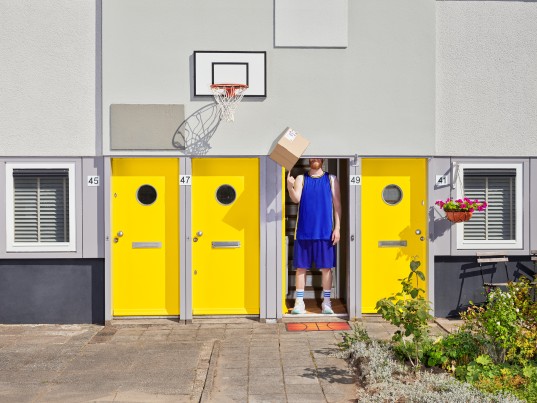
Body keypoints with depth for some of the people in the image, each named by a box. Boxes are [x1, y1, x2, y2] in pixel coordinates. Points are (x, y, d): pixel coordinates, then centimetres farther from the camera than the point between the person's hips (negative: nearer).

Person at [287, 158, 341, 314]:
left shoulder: (331, 179, 8)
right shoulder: (301, 178, 7)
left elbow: (337, 204, 6)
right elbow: (296, 199, -9)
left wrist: (337, 228, -2)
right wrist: (289, 187, -30)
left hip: (325, 232, 0)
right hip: (304, 231, 0)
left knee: (326, 267, 4)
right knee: (301, 267, 3)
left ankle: (326, 302, 13)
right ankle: (299, 302, 10)